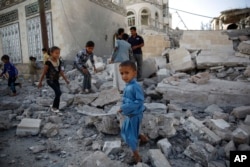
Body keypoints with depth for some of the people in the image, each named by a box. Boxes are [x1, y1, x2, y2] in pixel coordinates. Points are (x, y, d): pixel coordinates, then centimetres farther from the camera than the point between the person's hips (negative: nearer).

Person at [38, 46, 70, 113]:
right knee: (58, 92, -15)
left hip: (56, 80, 7)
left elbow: (60, 71, 12)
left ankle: (55, 107, 25)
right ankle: (54, 107, 3)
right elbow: (44, 73, -11)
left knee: (57, 94, 7)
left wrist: (66, 79, 13)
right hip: (50, 80, -7)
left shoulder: (59, 62, 2)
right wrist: (40, 82, -5)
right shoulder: (48, 62, -17)